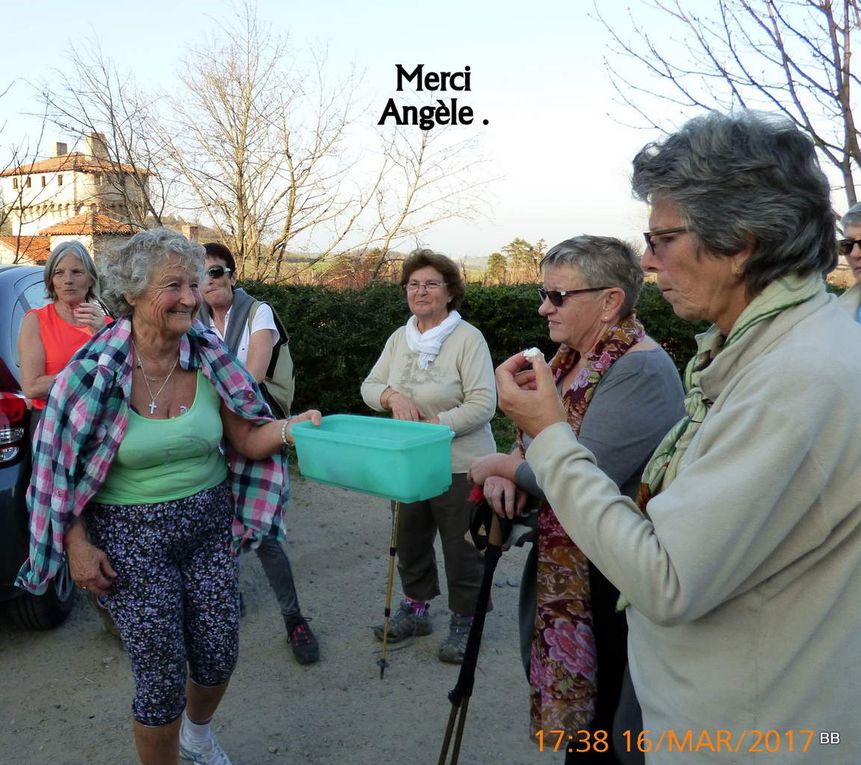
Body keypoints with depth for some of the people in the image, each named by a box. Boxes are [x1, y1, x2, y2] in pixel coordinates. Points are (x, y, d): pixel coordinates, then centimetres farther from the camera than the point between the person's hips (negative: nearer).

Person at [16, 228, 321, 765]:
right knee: (162, 678, 2)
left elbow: (246, 441, -2)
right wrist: (78, 542, -9)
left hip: (209, 522, 4)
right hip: (131, 536, -3)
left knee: (219, 658, 13)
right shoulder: (94, 372, -14)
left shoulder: (210, 359, -6)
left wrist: (286, 428, -21)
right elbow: (63, 466, -6)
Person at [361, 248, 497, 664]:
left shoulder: (468, 338, -14)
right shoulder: (399, 338, 6)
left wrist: (431, 426, -24)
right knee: (410, 539, 20)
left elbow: (483, 404, -19)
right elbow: (369, 387, 5)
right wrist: (393, 395, -17)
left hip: (459, 466, -6)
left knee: (461, 548, 7)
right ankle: (415, 608, 40)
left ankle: (463, 621, 27)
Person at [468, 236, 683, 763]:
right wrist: (511, 468, -11)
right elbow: (536, 438, 12)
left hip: (608, 580, -8)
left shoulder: (640, 373, -24)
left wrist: (500, 466, -13)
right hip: (559, 564, 9)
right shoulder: (571, 357, 5)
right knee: (563, 689, 22)